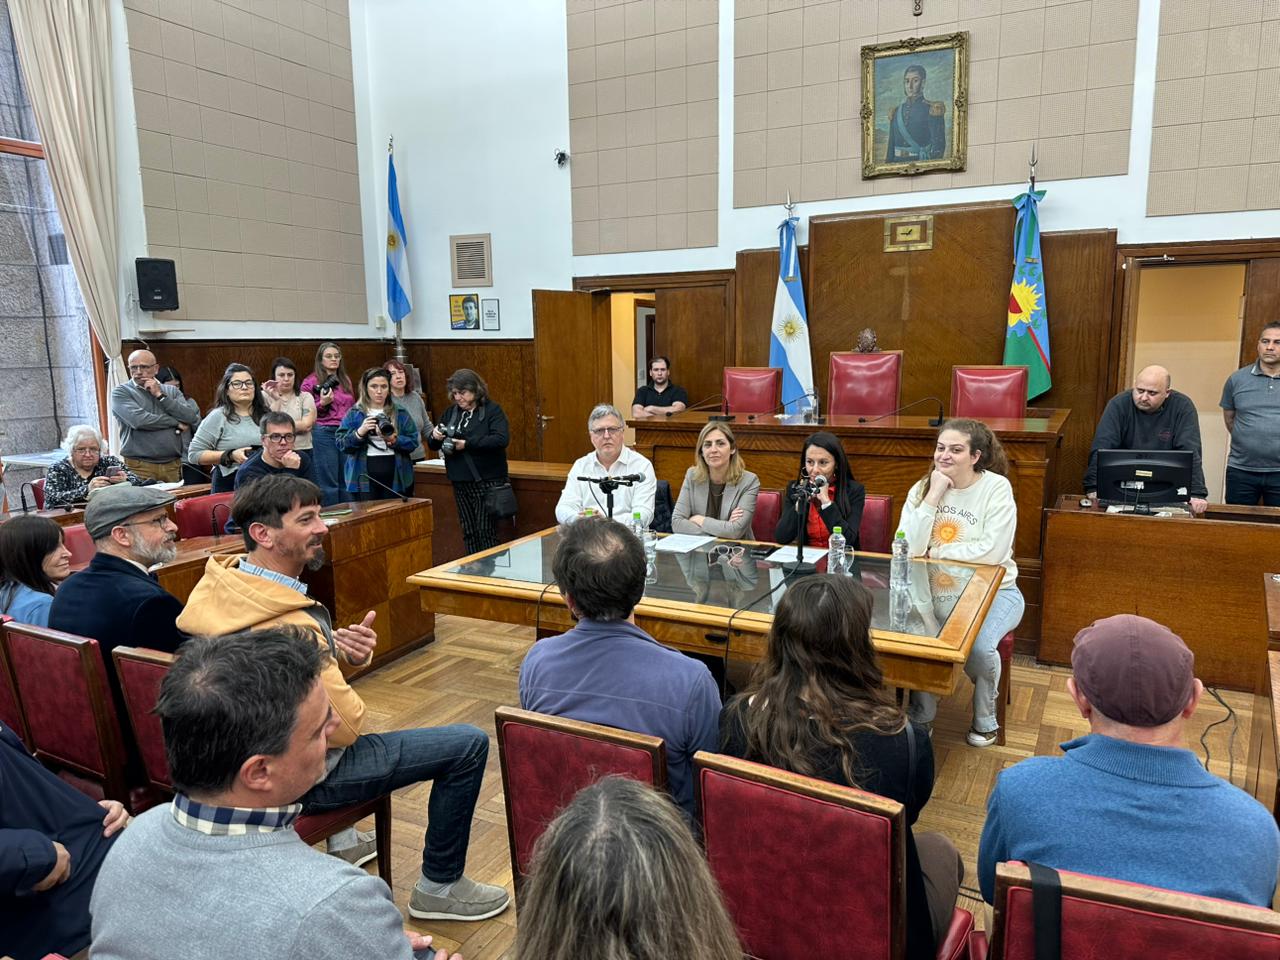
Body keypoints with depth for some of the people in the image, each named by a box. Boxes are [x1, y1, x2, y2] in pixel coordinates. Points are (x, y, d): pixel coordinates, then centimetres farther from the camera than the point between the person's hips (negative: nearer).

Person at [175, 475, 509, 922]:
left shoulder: (218, 585, -4)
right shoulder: (289, 626, -33)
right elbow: (344, 728, -25)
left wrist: (346, 651, -14)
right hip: (301, 779, -9)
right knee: (469, 744, -6)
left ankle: (342, 840, 42)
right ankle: (440, 887, 13)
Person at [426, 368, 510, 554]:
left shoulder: (492, 411, -4)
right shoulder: (451, 413, 14)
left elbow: (502, 439, -20)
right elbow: (432, 445, 18)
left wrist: (467, 444, -23)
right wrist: (434, 436, -7)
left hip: (487, 480, -6)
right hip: (460, 481, 6)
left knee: (485, 530, -7)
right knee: (469, 532, 9)